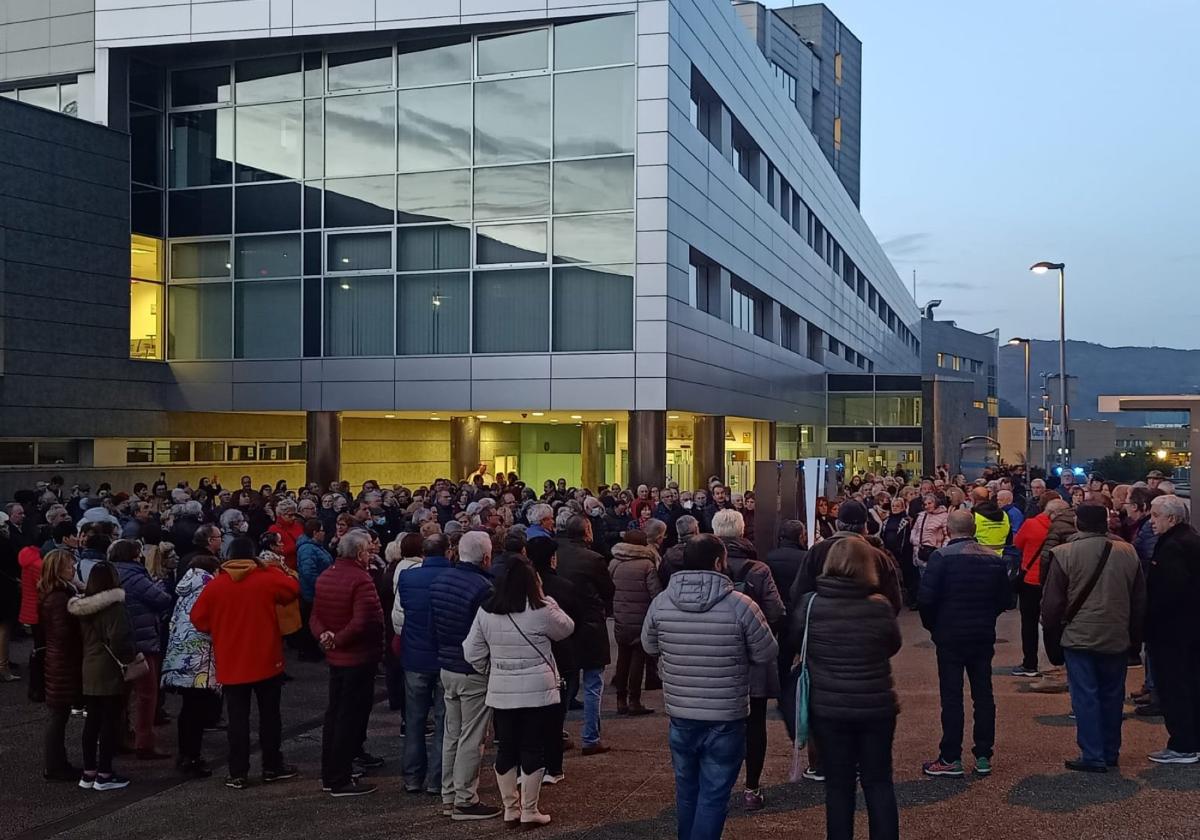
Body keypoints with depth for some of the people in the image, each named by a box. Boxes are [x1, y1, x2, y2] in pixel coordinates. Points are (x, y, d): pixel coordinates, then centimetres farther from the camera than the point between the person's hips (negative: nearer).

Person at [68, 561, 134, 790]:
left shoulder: (82, 605, 6)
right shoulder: (113, 605, -17)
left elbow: (82, 636, 12)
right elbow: (119, 639, -22)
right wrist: (131, 657, -8)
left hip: (89, 670, 7)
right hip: (110, 672, -7)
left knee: (92, 721, 13)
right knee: (111, 720, 1)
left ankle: (88, 772, 19)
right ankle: (104, 774, 5)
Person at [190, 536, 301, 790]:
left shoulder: (214, 586, -6)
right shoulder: (266, 580, -9)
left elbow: (198, 620, 0)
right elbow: (293, 589, 7)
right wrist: (268, 568, 10)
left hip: (231, 665, 0)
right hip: (266, 661, 0)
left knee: (237, 719, 5)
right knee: (269, 715, 12)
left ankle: (238, 774, 6)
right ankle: (272, 767, 19)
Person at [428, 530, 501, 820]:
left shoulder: (439, 581, 4)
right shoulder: (482, 587, -21)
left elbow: (433, 623, 11)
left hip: (447, 668, 8)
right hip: (475, 672, -8)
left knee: (452, 734, 16)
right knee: (471, 739, 1)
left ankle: (449, 796, 24)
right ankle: (465, 801, 8)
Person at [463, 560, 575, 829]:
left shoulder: (486, 612, 1)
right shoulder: (542, 610, -11)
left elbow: (472, 652, 4)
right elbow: (567, 629, 7)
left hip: (501, 692, 4)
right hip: (538, 691, -4)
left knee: (506, 749, 12)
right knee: (533, 749, 4)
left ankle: (510, 810, 20)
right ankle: (529, 812, 10)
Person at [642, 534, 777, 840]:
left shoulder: (661, 602, -8)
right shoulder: (740, 605, -18)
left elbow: (650, 647, 9)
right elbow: (768, 655, -6)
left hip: (680, 715, 4)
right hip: (726, 719, -4)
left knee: (686, 789, 21)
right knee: (713, 795, 6)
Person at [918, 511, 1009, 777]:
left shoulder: (942, 556, -12)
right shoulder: (995, 559, 4)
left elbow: (926, 598, -16)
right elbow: (1004, 600, 8)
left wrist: (932, 625, 0)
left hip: (950, 636, -4)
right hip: (984, 636, 5)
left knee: (951, 696, -1)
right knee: (983, 695, 10)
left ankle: (951, 760, 2)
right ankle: (983, 757, 14)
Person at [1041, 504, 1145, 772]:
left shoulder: (1064, 554, -12)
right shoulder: (1127, 552, 0)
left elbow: (1052, 601, -8)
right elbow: (1139, 599, 8)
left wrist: (1052, 632, 6)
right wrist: (1135, 634, 18)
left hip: (1079, 638, -4)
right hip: (1117, 639, 4)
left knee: (1085, 697, 2)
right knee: (1112, 695, 15)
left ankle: (1092, 757, 2)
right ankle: (1111, 753, 23)